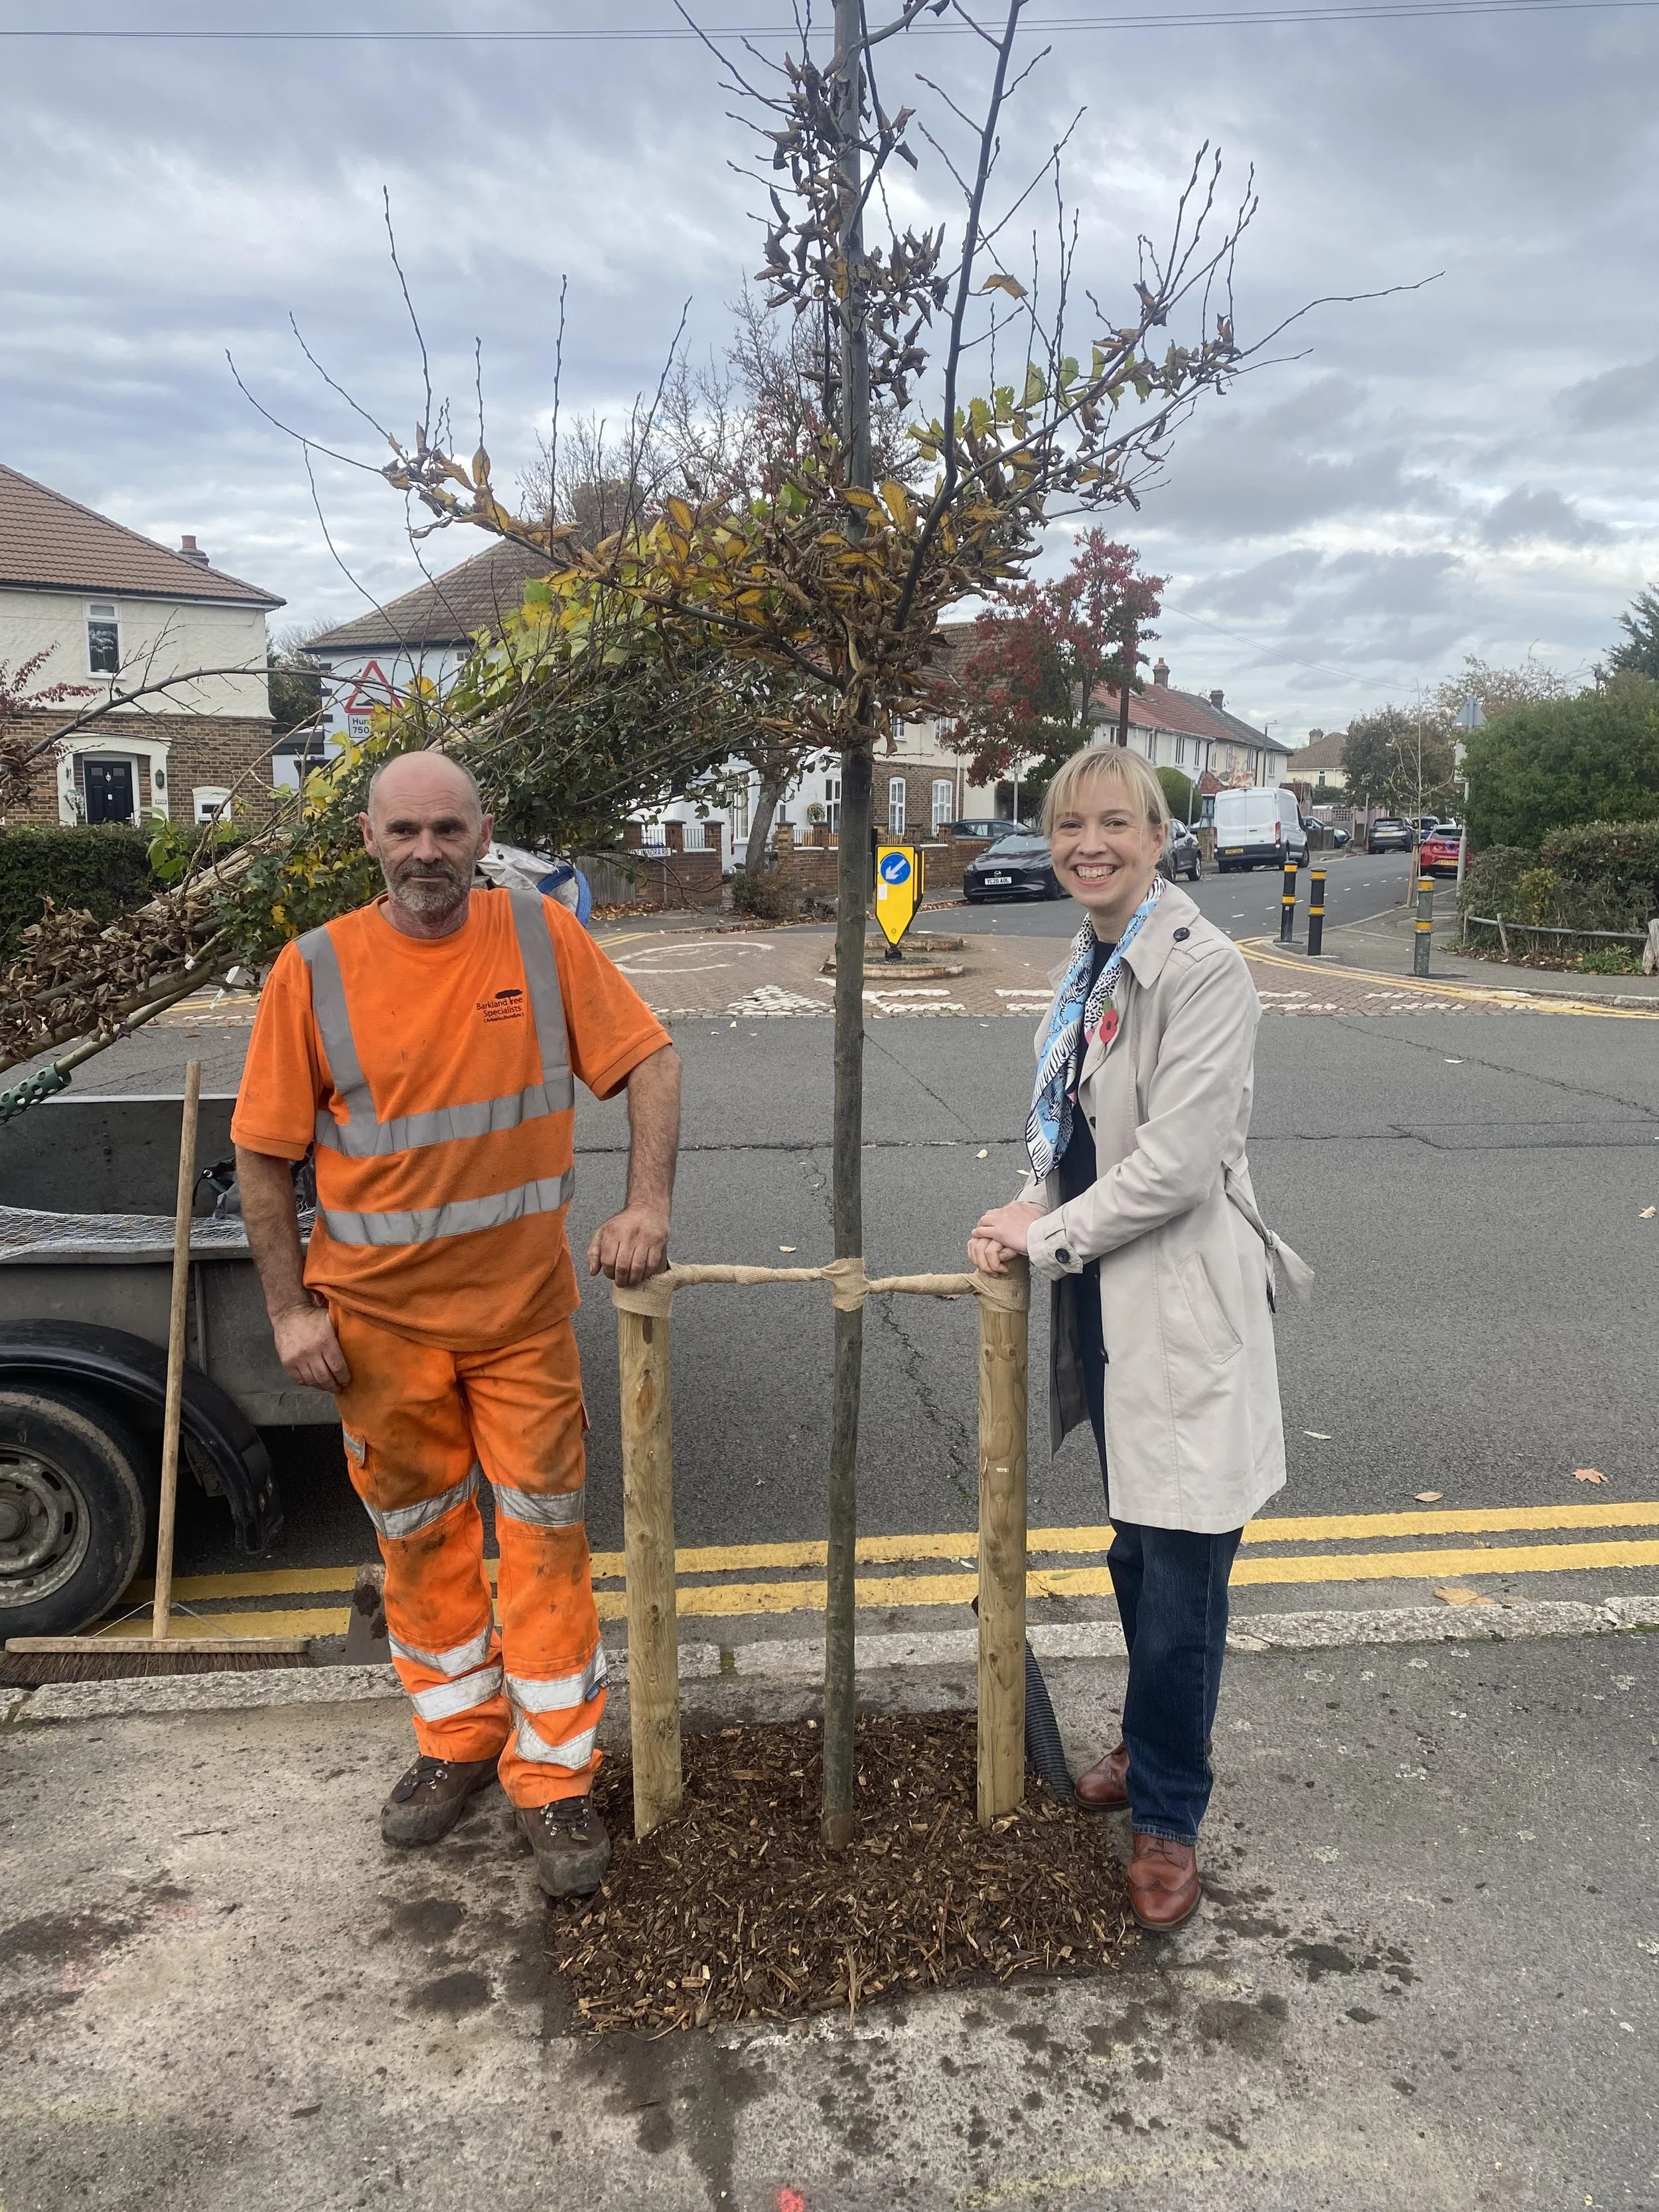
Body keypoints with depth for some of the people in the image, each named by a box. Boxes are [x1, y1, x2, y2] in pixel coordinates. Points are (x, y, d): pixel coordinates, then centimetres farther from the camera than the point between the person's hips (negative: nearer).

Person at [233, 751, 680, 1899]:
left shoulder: (542, 935, -8)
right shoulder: (316, 970, -9)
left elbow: (650, 1059, -3)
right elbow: (264, 1155, -3)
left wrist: (648, 1205, -15)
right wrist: (291, 1309, -5)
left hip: (524, 1305, 0)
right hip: (380, 1316, 1)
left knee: (545, 1533, 6)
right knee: (420, 1532, 16)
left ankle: (555, 1774, 21)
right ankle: (458, 1740, 36)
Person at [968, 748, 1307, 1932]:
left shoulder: (1203, 967, -17)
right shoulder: (1091, 964, 11)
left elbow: (1177, 1164, -22)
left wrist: (1046, 1235, -12)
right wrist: (1028, 1215, -1)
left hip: (1184, 1309, -8)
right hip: (1108, 1302, 8)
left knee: (1181, 1571, 3)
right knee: (1136, 1549, 22)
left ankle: (1169, 1816, 21)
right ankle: (1154, 1745, 42)